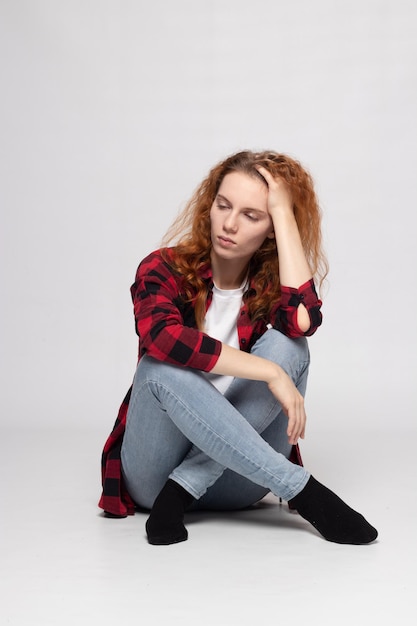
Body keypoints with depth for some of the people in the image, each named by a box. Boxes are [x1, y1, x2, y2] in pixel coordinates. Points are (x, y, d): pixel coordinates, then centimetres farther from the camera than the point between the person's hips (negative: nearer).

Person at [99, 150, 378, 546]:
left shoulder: (272, 284, 2)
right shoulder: (163, 270, -5)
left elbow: (301, 319, -25)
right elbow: (162, 336, -29)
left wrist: (284, 210, -17)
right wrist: (269, 372, -30)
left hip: (237, 480, 2)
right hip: (154, 474, -2)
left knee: (288, 346, -21)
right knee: (164, 366, -32)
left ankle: (180, 491, -24)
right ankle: (301, 490, -30)